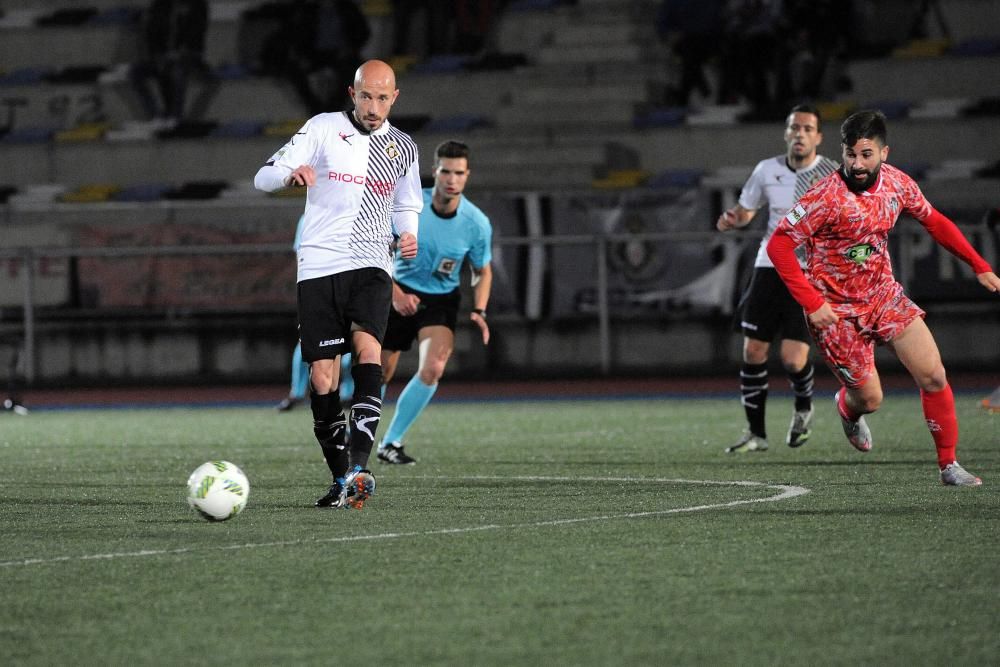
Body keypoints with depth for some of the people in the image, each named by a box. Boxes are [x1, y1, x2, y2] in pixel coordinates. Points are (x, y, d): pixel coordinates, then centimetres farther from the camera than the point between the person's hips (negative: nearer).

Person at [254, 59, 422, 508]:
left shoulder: (403, 148, 12)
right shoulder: (323, 129, 3)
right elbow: (264, 177, -1)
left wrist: (407, 235, 4)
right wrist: (290, 174, -24)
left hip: (370, 267, 1)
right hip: (318, 267, -1)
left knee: (367, 349, -24)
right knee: (322, 380, -3)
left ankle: (358, 468, -32)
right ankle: (340, 480, 11)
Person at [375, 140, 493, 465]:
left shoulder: (477, 224, -13)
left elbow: (483, 271, 4)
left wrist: (479, 311, -11)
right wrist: (394, 292, -18)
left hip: (441, 300, 0)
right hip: (400, 294, 0)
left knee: (433, 368, -23)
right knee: (379, 374, 2)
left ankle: (391, 442, -10)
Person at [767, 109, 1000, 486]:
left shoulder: (896, 183, -5)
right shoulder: (826, 197, -23)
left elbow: (934, 222, 12)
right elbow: (779, 245, -21)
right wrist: (812, 304, -26)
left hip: (884, 295, 5)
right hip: (837, 310, -5)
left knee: (934, 376, -7)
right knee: (869, 399, 0)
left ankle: (949, 465, 8)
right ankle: (847, 408, 40)